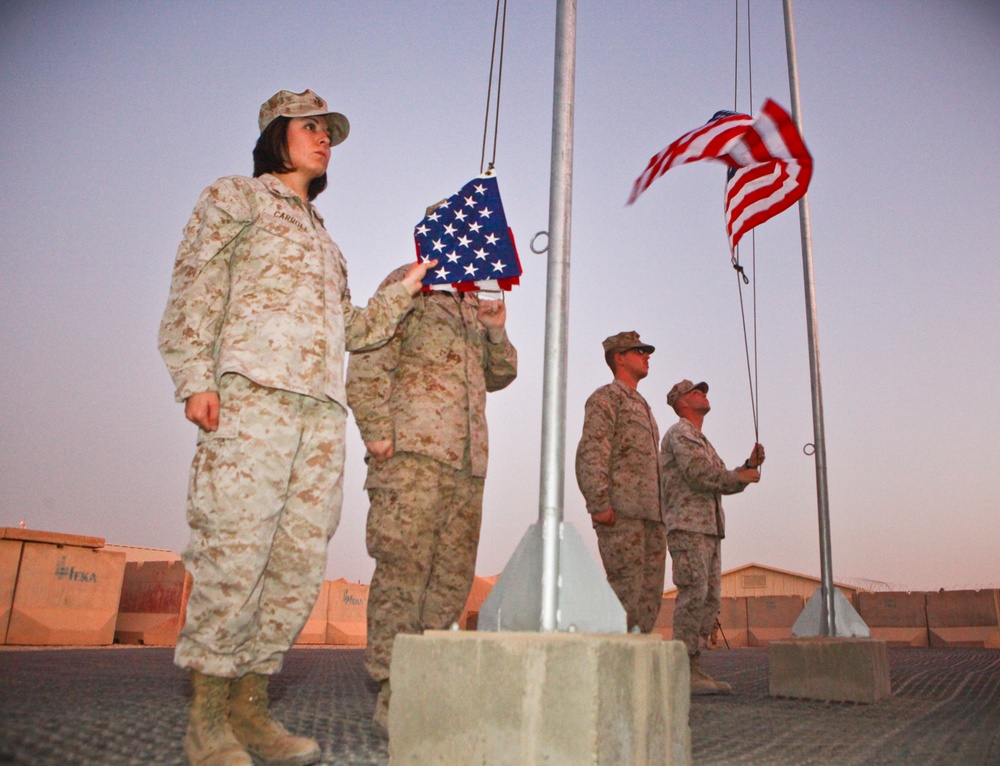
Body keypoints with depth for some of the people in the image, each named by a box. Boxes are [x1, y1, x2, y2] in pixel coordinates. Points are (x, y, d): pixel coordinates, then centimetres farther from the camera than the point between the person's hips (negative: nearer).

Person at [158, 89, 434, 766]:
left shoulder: (322, 236, 32)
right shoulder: (236, 197, 15)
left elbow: (350, 329, 29)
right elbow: (195, 290, 1)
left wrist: (405, 291, 19)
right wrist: (196, 376, -12)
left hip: (323, 412, 6)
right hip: (251, 397, -6)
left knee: (300, 565, 0)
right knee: (234, 553, -12)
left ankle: (250, 707, 10)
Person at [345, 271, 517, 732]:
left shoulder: (473, 305, 25)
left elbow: (499, 377, 26)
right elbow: (368, 364, -5)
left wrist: (496, 332, 8)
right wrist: (378, 433, -15)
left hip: (467, 463, 8)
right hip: (413, 452, -7)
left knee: (453, 576, 6)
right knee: (404, 568, -8)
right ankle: (394, 695, -2)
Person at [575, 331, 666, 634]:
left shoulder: (641, 405, 27)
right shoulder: (606, 398, 0)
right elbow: (591, 453, -12)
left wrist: (660, 511, 19)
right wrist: (599, 505, -20)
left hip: (650, 514, 9)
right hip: (621, 512, -9)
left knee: (650, 596, 7)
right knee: (625, 593, -11)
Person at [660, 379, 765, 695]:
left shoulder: (703, 443, 28)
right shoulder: (680, 433, -4)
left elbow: (727, 484, 22)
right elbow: (698, 474, -18)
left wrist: (751, 465, 6)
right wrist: (741, 476, -7)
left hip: (708, 530, 10)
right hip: (686, 525, -10)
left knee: (710, 600, 4)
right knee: (693, 594, -14)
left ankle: (693, 669, 5)